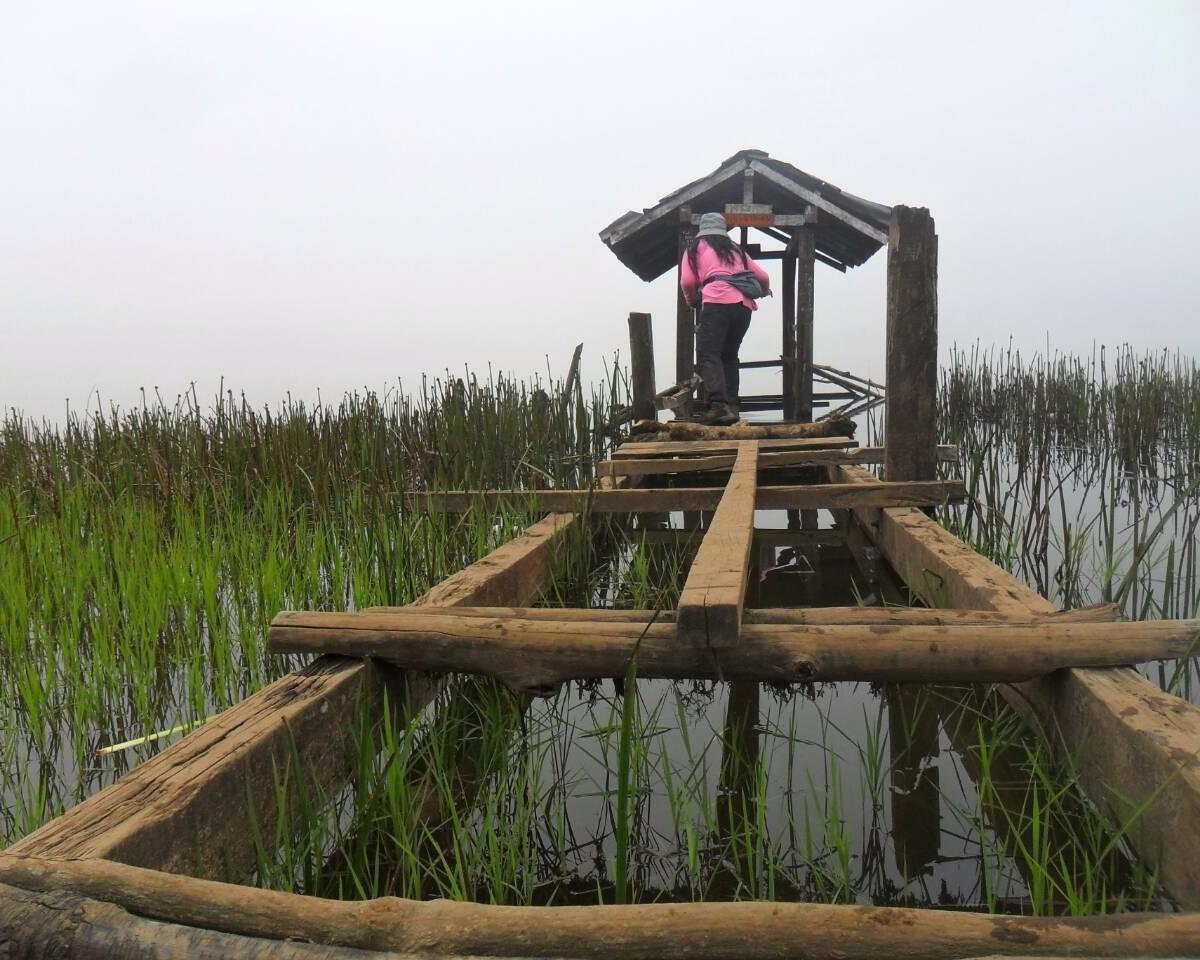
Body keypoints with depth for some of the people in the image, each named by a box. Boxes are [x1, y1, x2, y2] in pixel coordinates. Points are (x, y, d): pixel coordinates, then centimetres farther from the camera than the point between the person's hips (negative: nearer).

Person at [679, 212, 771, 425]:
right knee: (729, 356, 15)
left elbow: (687, 282, 6)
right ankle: (731, 406, 6)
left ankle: (719, 405, -32)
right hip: (744, 305, 5)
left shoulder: (695, 248, 18)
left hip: (717, 302, -5)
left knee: (708, 355, -13)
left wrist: (692, 300, 26)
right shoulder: (736, 249, 29)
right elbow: (762, 277, 28)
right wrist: (765, 291, 51)